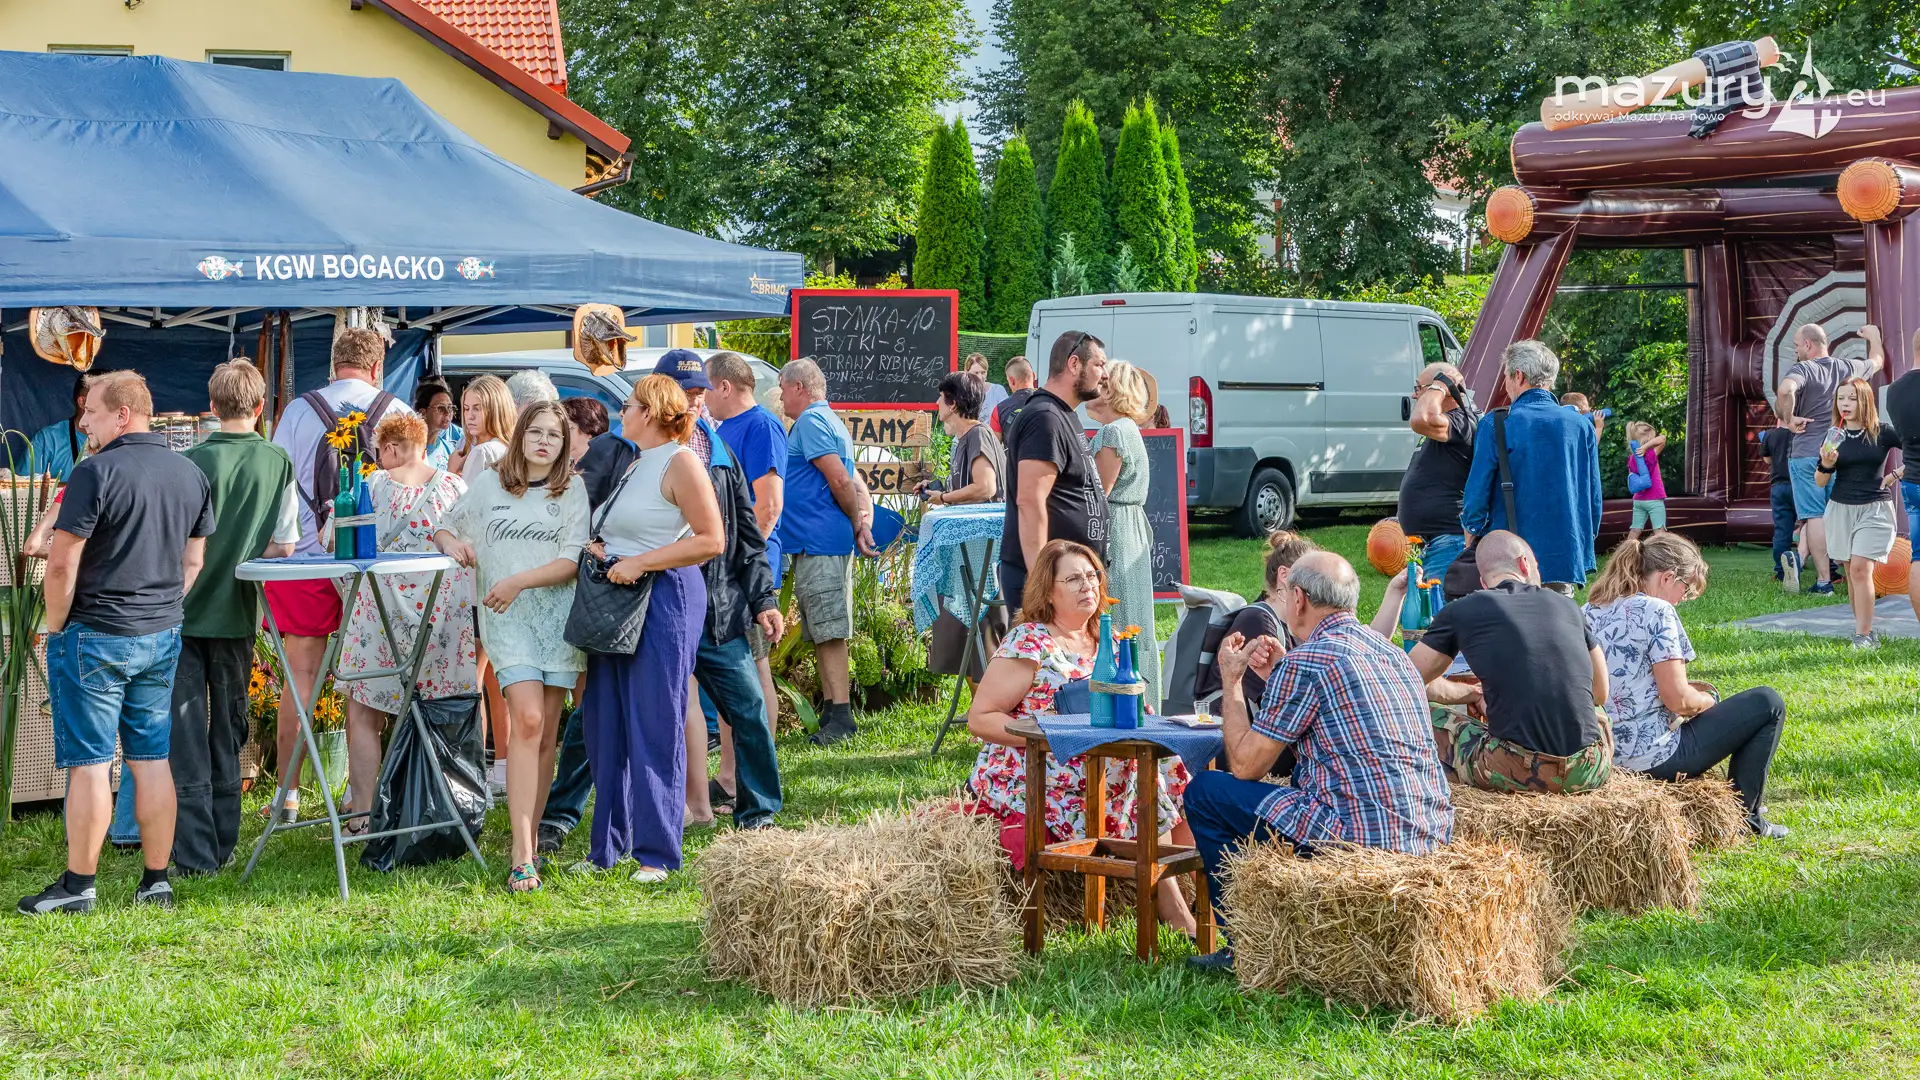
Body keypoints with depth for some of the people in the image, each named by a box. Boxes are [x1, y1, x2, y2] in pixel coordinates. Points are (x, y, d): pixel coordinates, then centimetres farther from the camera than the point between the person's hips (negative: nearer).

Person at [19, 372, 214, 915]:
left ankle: (78, 886, 5)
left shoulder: (96, 473, -16)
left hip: (95, 636, -6)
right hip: (163, 637, 6)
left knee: (89, 764, -1)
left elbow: (62, 565, -16)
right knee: (152, 760, 10)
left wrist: (56, 626, -3)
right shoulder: (192, 475, 6)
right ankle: (157, 881, 13)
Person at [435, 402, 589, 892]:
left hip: (559, 615, 1)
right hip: (506, 617, -1)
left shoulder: (573, 491, 7)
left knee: (546, 733, 2)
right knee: (528, 722, -17)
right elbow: (444, 527, 22)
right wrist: (451, 542, -1)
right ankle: (522, 855, -21)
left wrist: (518, 581, -12)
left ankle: (527, 842, 12)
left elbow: (573, 561, -1)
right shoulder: (488, 485, 11)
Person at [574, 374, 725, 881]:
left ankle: (656, 854, -2)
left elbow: (711, 540, -15)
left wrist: (638, 563, -17)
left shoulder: (680, 463, -8)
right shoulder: (635, 464, 18)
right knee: (607, 728, 9)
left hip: (663, 598, -9)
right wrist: (596, 548, 7)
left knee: (655, 729, -6)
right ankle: (608, 846, 16)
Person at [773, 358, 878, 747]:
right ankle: (832, 713, 16)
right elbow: (855, 484, 21)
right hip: (826, 543, 10)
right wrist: (863, 524, 8)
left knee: (829, 633, -11)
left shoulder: (810, 421, -10)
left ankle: (841, 716, -13)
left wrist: (856, 523, -5)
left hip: (818, 543, -10)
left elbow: (840, 480, -17)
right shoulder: (830, 421, 22)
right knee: (823, 633, 12)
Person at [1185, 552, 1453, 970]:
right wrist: (1279, 676, 25)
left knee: (1204, 791, 5)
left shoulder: (1305, 662, -10)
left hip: (1359, 836, -9)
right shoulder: (1391, 651, 16)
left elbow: (1245, 765, -3)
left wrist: (1231, 681, 10)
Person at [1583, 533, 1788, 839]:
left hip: (1605, 753, 8)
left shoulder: (1592, 610, 8)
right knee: (1768, 703, 6)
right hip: (1652, 755, -8)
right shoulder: (1656, 611, -16)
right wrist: (1706, 700, 4)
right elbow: (1677, 700, -18)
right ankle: (1745, 815, 10)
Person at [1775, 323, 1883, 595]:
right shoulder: (1847, 368, 9)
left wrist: (1787, 418, -15)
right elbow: (1877, 361, 32)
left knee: (1815, 517, -4)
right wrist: (1874, 336, 50)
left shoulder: (1803, 369, -8)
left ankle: (1823, 581, -8)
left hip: (1807, 454, -5)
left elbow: (1785, 390, -32)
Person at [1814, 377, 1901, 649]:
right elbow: (1820, 482, 5)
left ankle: (1864, 636, -15)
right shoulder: (1833, 436, 4)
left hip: (1875, 508, -4)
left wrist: (1896, 475, -8)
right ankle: (1864, 629, 16)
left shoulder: (1882, 433, -5)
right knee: (1851, 573, 6)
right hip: (1841, 509, 4)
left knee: (1860, 568, -16)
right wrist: (1826, 464, -15)